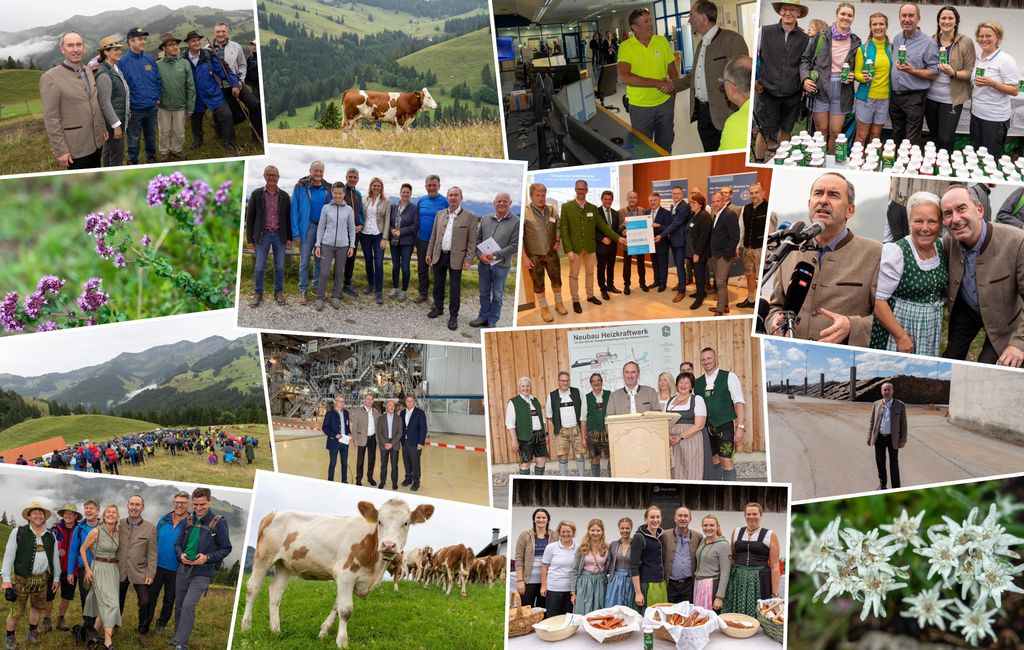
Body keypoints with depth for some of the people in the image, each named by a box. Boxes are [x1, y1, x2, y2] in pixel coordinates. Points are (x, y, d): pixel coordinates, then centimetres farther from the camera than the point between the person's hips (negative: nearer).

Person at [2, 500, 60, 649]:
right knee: (16, 610, -1)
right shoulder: (18, 532, -4)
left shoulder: (50, 536, 8)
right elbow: (9, 556, -5)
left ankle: (33, 632, 31)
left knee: (37, 607, 13)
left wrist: (56, 578, 14)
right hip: (22, 579, -4)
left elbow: (55, 558, 15)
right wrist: (6, 579, -9)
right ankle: (9, 637, 12)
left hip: (42, 579, 4)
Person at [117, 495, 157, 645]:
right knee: (117, 602, 13)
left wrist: (150, 574, -8)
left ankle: (143, 633, 8)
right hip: (120, 571, 2)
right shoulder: (119, 524, 2)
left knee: (146, 603, -9)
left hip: (140, 572, -2)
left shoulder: (150, 528, -3)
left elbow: (152, 554, -3)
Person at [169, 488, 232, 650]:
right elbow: (178, 543, 13)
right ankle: (178, 636, 33)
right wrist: (181, 554, -8)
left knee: (188, 605, -16)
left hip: (202, 572, -5)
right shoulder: (188, 520, 4)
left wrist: (208, 558, -18)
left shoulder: (218, 523, -10)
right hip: (183, 569, 5)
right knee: (179, 606, 14)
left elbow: (226, 548, -4)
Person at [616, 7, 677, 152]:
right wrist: (657, 83, -26)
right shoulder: (626, 47, -12)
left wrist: (672, 89, -8)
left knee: (665, 144, 16)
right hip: (640, 106, -3)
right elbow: (623, 77, -26)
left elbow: (672, 69, 10)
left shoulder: (662, 41, -1)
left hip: (665, 102, 3)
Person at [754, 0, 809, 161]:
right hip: (768, 92, -2)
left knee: (785, 131, 12)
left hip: (792, 95, 2)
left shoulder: (804, 38, 2)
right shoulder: (765, 32, -3)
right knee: (765, 133, 1)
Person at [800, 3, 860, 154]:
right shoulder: (822, 37, 0)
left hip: (842, 90, 2)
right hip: (819, 88, -2)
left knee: (835, 133, 2)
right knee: (821, 131, 4)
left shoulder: (856, 42, 7)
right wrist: (805, 78, -9)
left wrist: (853, 76, -1)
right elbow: (805, 59, 5)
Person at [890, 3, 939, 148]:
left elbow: (933, 73, -10)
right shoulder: (896, 40, 11)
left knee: (912, 143, -4)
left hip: (914, 98, -6)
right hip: (894, 96, 6)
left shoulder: (928, 43, -9)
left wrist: (912, 71, -25)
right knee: (897, 138, 16)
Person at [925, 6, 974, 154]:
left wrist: (953, 73, -25)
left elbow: (969, 72, -8)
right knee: (933, 136, 15)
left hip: (952, 99, -4)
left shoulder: (966, 42, -8)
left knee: (945, 139, -7)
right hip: (931, 96, 4)